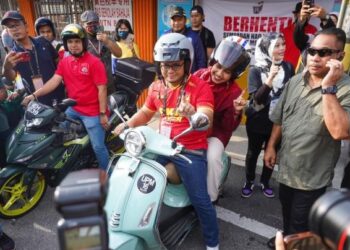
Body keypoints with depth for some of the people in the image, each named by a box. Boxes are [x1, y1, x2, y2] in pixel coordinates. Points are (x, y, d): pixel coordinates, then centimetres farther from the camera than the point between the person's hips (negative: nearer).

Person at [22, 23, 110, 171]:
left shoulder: (94, 62, -10)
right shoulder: (64, 62, 9)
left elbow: (102, 89, -12)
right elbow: (55, 81, 1)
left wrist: (103, 113, -14)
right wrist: (35, 94, -13)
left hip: (92, 112, -6)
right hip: (72, 109, 6)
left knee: (98, 147, 1)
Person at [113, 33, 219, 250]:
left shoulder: (200, 87, -12)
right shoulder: (156, 87, 6)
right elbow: (146, 112, 20)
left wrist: (192, 115, -47)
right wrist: (126, 125, 3)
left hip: (191, 149, -5)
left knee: (200, 199, -5)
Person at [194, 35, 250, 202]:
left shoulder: (234, 92, -15)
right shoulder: (200, 75, -8)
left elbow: (228, 127, -14)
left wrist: (235, 112, -33)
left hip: (215, 133, -3)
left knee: (213, 158, -27)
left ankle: (210, 198, -3)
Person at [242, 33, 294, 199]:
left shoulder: (288, 68, -4)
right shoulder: (256, 70, -14)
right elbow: (257, 99, -21)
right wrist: (270, 78, -33)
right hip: (257, 122, -3)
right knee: (253, 153, 14)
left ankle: (265, 183, 39)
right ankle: (249, 182, 35)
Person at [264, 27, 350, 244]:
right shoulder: (295, 81, -1)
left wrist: (328, 87, -33)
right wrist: (271, 146, 7)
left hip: (312, 176, -6)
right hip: (286, 167, 6)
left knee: (300, 225, 13)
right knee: (287, 213, 28)